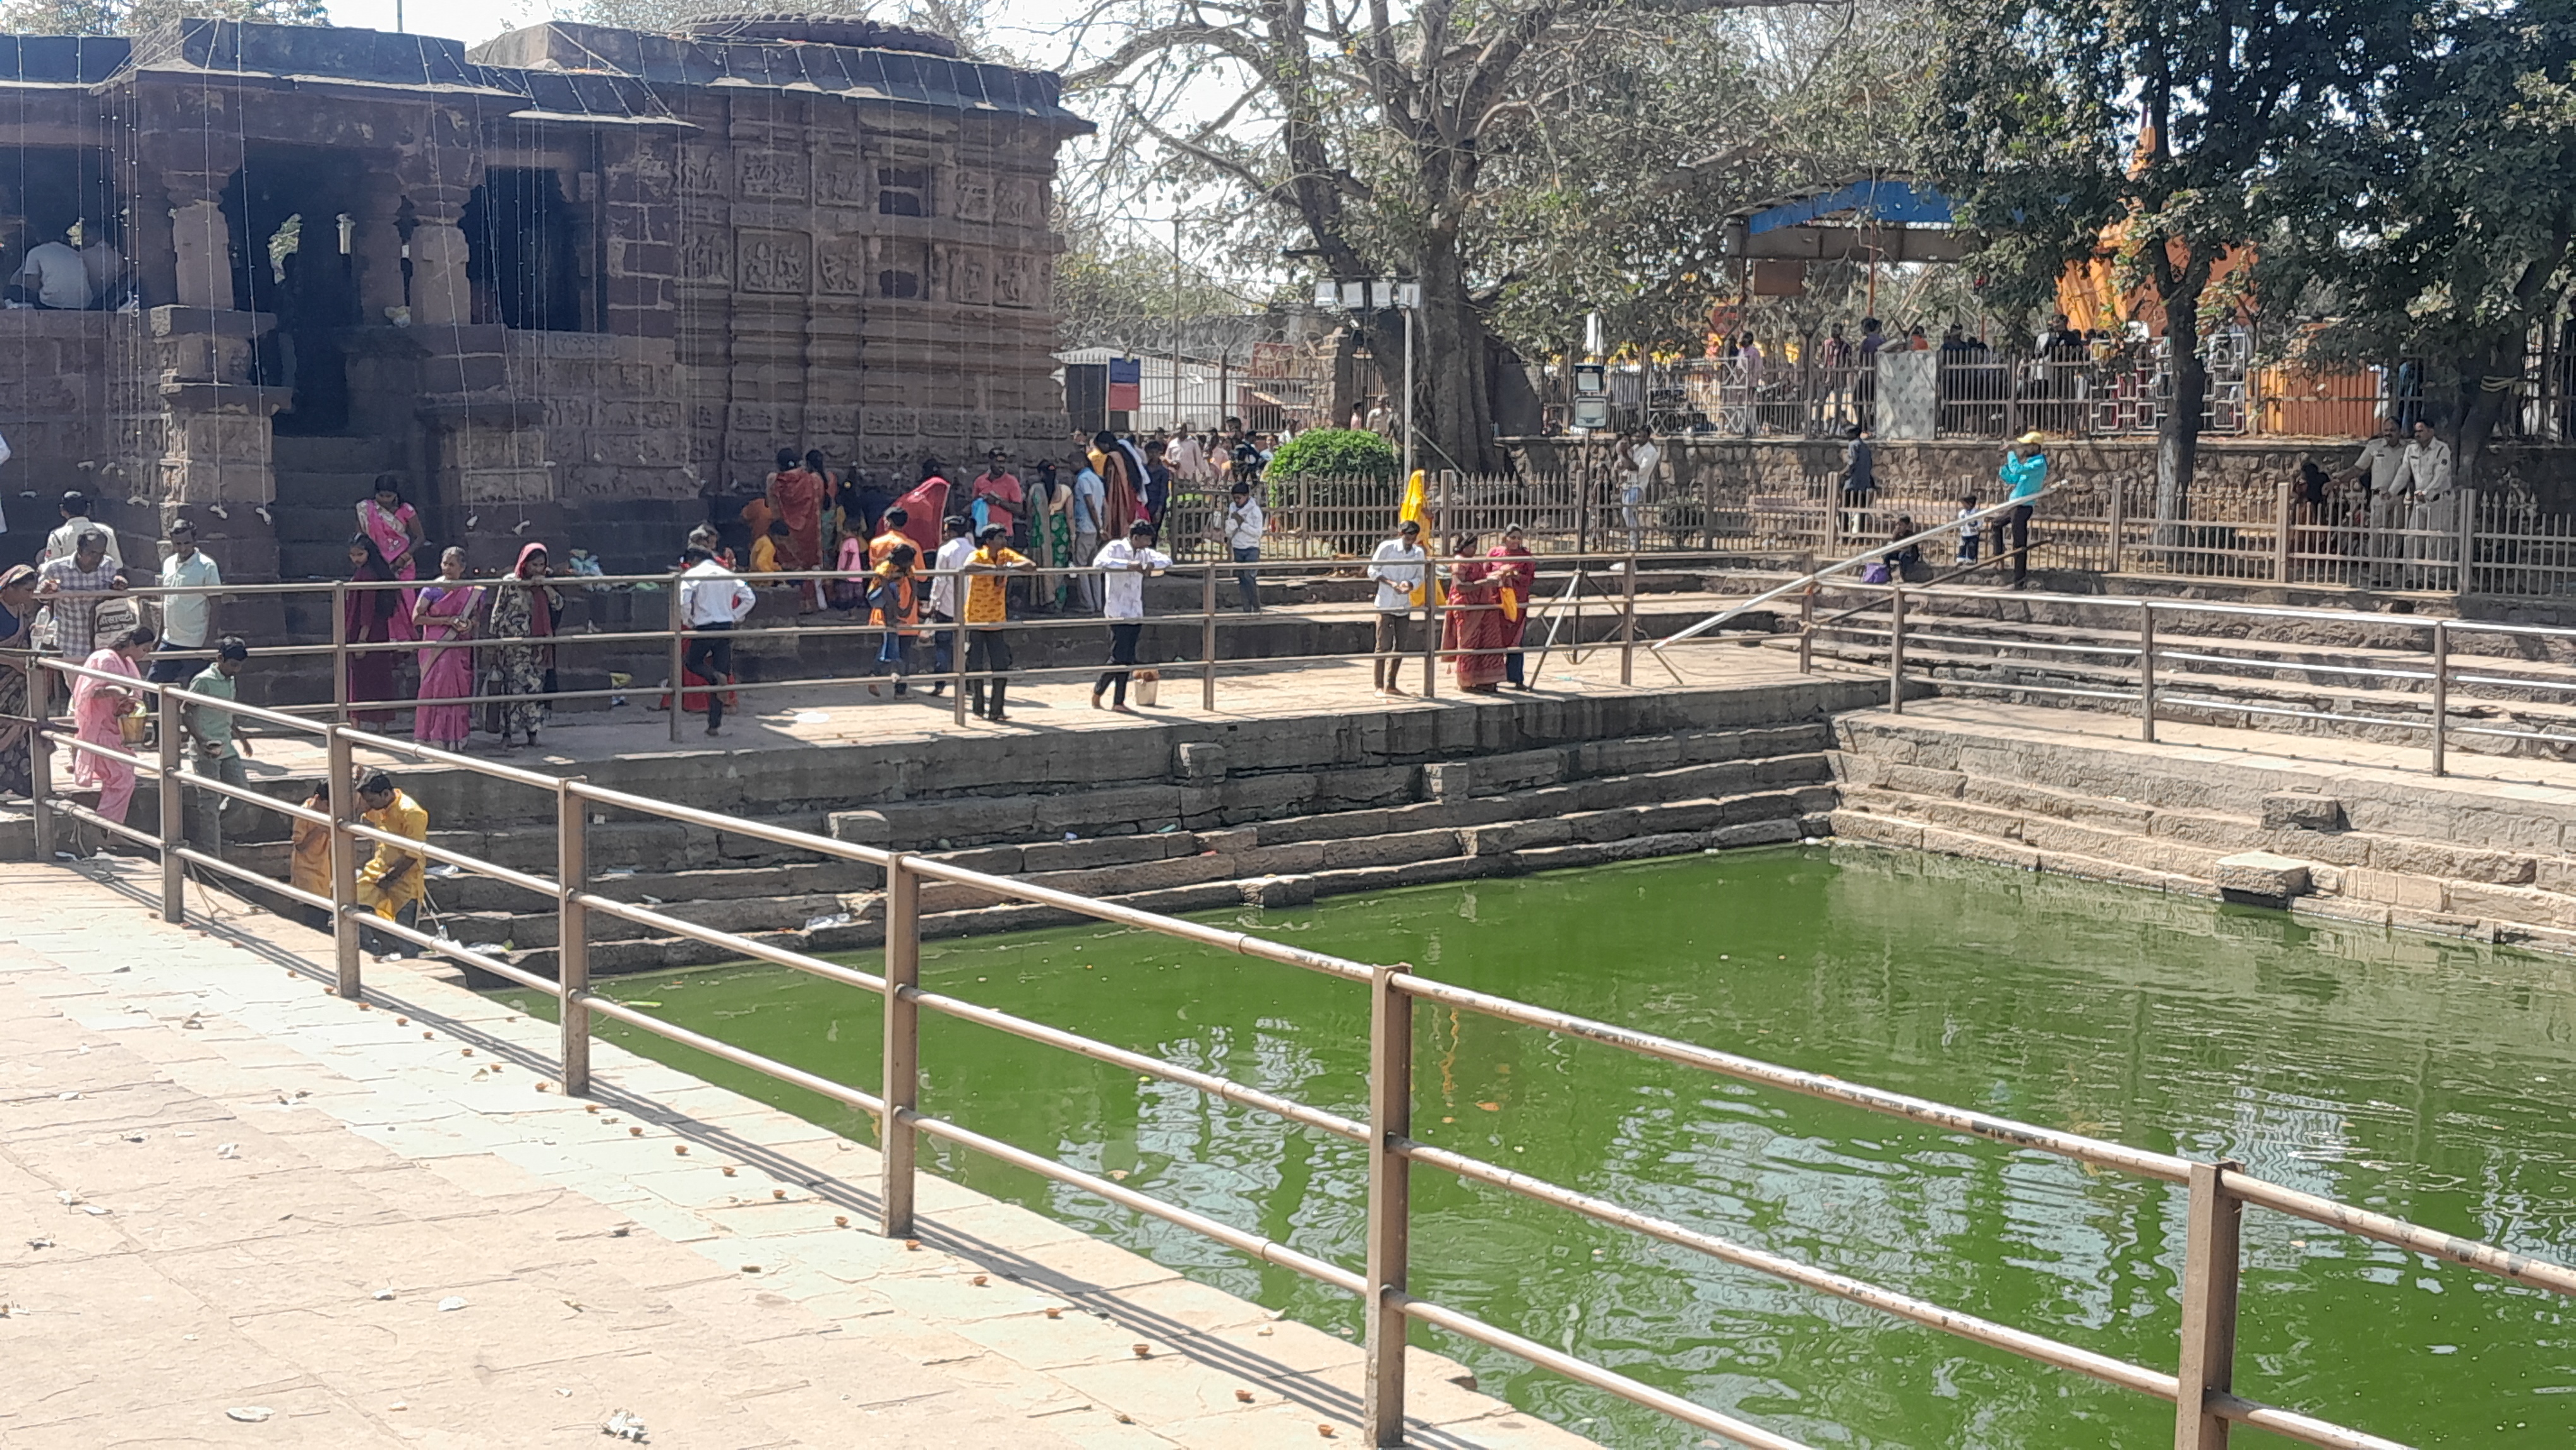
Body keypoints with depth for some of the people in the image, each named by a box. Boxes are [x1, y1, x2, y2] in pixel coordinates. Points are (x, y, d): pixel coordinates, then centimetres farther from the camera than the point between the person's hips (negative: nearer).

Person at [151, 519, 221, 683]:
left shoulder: (207, 567, -10)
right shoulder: (168, 564, 9)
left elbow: (215, 605, -9)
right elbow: (165, 601, 18)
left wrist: (210, 641, -13)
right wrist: (159, 634, 16)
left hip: (196, 644, -6)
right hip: (169, 641, 6)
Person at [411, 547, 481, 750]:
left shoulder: (472, 591, 6)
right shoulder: (433, 589, -4)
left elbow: (476, 617, 19)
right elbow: (417, 618, -8)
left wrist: (470, 624, -6)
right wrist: (448, 620, -14)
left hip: (460, 648, 3)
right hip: (436, 648, -3)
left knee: (460, 689, 3)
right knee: (436, 688, -7)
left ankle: (456, 737, 10)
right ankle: (434, 737, -3)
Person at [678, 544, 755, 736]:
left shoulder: (693, 575, -3)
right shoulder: (728, 574, 11)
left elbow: (684, 601, -18)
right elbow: (749, 599, 7)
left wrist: (687, 621, -1)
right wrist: (734, 617, 13)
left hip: (704, 629, -4)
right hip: (726, 629, 4)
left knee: (692, 663, 20)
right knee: (721, 675, 8)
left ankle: (716, 677, -13)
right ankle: (715, 725, 6)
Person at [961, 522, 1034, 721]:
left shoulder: (1006, 555, 1)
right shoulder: (977, 556, -13)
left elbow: (1030, 565, -12)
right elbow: (968, 567, -37)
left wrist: (1008, 568, -25)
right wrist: (995, 568, -36)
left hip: (997, 621, 4)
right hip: (975, 621, -4)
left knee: (1002, 667, 2)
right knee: (976, 666, 2)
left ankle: (996, 710, 10)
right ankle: (978, 709, 14)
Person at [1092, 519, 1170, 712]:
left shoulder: (1144, 553, 12)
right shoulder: (1115, 548, -8)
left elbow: (1167, 560, 13)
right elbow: (1099, 562, -25)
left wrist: (1152, 564, -8)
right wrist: (1128, 565, -31)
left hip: (1135, 614, 7)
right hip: (1118, 614, -7)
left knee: (1128, 660, 6)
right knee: (1118, 658, -9)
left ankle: (1119, 702, 11)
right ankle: (1097, 692, 11)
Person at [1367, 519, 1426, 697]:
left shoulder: (1418, 553, 4)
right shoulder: (1386, 547, -8)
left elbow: (1419, 577, 10)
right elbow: (1372, 571, -3)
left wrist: (1410, 584, -13)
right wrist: (1390, 583, -18)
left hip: (1405, 605, 5)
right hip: (1386, 604, -5)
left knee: (1401, 647, 8)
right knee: (1384, 646, -5)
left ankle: (1391, 685, 19)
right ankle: (1379, 686, 1)